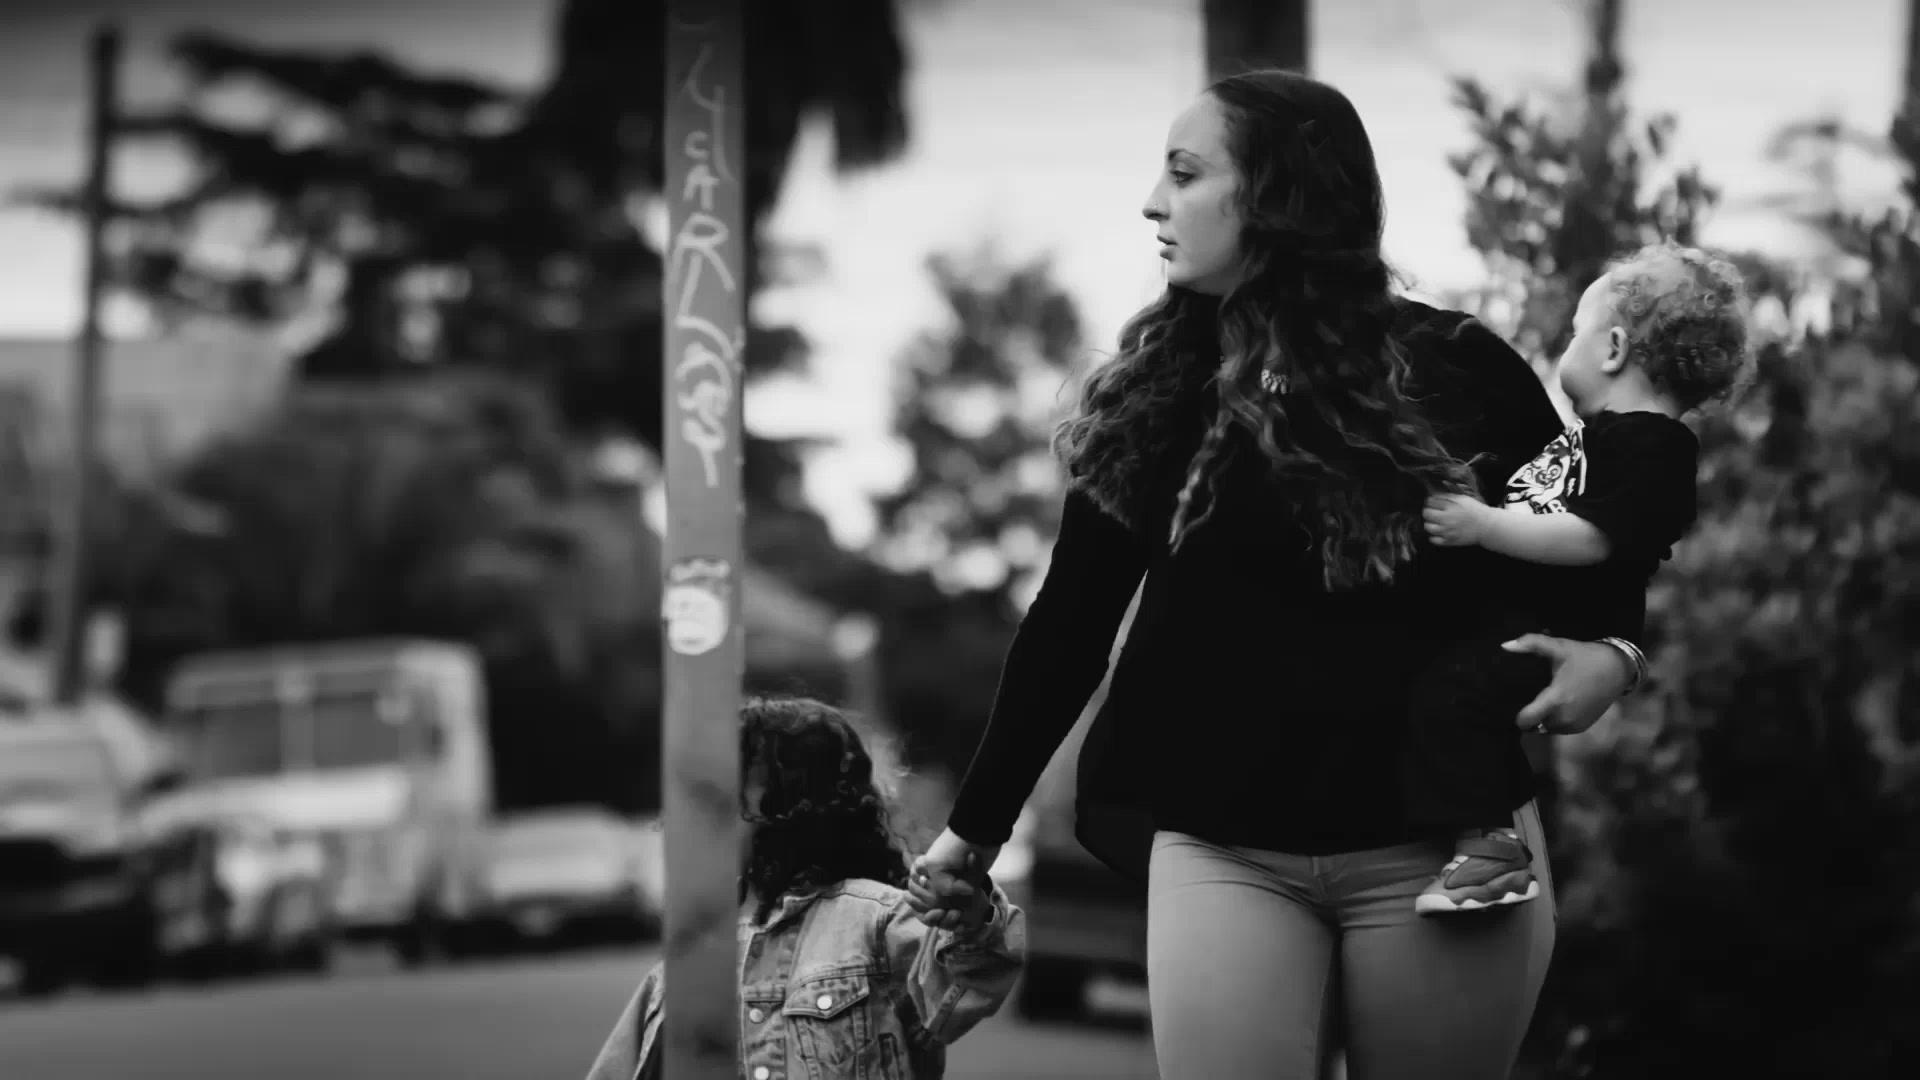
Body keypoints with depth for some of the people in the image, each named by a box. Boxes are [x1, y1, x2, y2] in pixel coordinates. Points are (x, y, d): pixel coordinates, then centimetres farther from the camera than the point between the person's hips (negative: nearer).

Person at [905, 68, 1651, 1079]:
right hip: (1223, 849, 2)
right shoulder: (1153, 400, 6)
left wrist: (1612, 649, -9)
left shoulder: (1457, 371, -2)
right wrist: (975, 826, 11)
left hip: (1448, 838, -1)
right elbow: (1070, 624, 10)